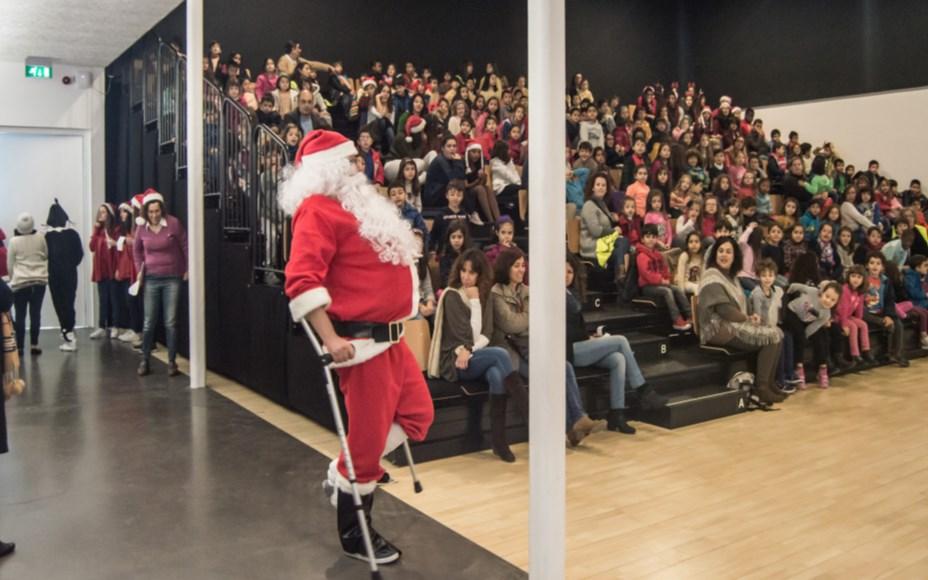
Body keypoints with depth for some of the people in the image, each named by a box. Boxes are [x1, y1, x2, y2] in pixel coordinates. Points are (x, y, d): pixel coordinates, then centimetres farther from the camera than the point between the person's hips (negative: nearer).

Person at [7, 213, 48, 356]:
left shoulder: (14, 241, -5)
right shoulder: (41, 237, -3)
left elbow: (10, 264, 3)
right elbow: (47, 255, 9)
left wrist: (13, 279, 18)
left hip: (20, 282, -1)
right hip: (39, 281, 1)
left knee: (20, 315, 4)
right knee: (35, 313, 5)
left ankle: (19, 347, 5)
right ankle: (34, 345, 5)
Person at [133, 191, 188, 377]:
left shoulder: (173, 223, -10)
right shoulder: (142, 229, 0)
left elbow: (185, 246, -1)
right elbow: (137, 250, 18)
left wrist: (187, 269, -1)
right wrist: (139, 270, 9)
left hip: (172, 279, -2)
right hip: (151, 279, 3)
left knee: (170, 322, 0)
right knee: (149, 323, 5)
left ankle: (172, 362, 8)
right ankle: (144, 361, 16)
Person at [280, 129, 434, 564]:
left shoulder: (356, 204, 18)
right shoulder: (318, 209, -13)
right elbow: (302, 280, -23)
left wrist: (407, 307, 22)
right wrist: (330, 339, -27)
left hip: (391, 337, 10)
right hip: (360, 341, -10)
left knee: (417, 415, 16)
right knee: (368, 436, 0)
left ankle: (345, 475, 30)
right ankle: (354, 535, 20)